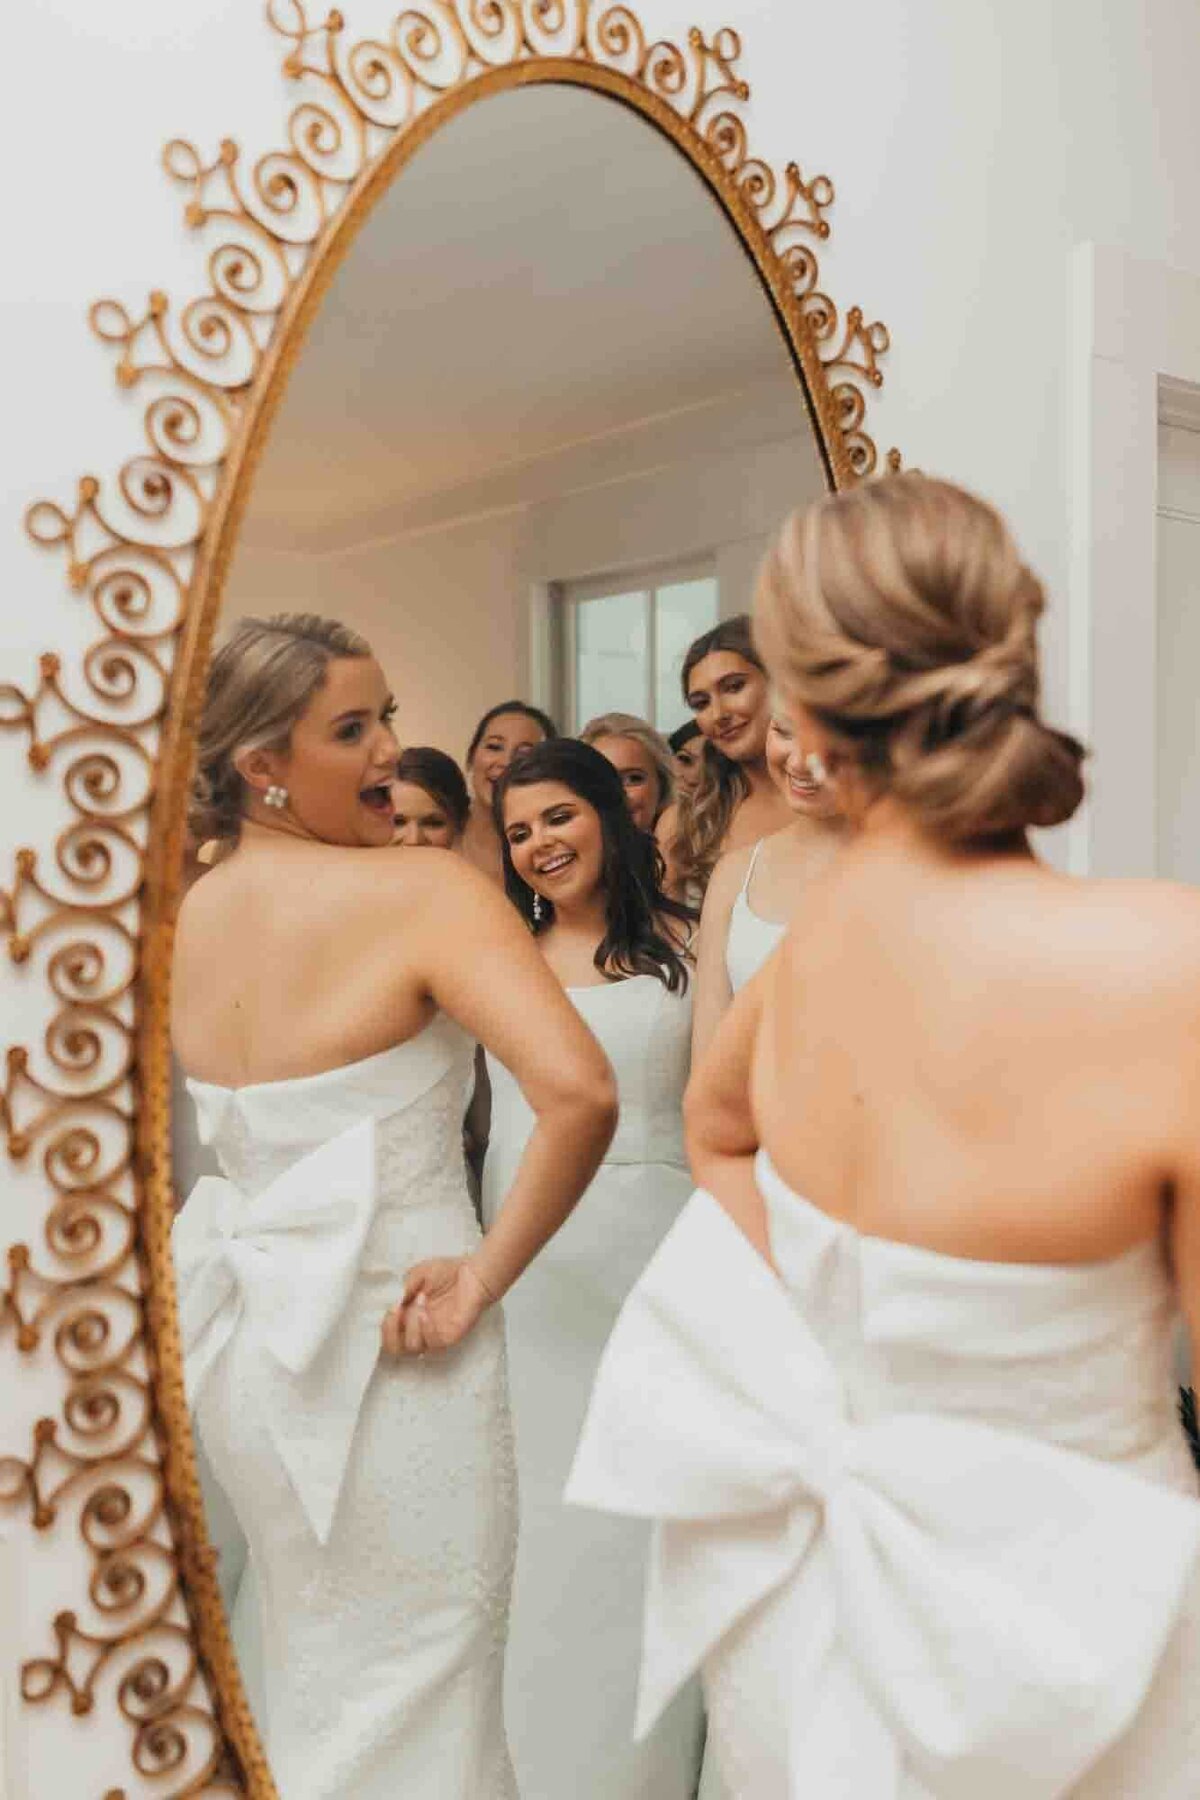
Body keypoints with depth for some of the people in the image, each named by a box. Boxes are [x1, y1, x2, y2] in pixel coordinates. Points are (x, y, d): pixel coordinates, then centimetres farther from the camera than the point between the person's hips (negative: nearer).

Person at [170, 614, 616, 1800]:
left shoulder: (177, 917, 0)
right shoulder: (423, 890, -19)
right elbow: (578, 1092, -30)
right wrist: (489, 1271, -18)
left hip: (234, 1329, 7)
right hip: (386, 1340, -6)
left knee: (294, 1647, 29)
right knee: (408, 1692, 13)